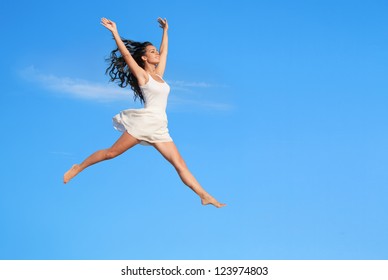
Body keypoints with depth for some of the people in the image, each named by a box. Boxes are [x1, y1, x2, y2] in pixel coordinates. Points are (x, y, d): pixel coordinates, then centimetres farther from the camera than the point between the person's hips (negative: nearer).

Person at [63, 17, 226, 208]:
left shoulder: (158, 73, 18)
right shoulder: (142, 75, 1)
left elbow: (164, 51, 30)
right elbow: (126, 54, -8)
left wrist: (165, 30, 34)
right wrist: (114, 32, -11)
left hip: (159, 128, 6)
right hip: (144, 121, -5)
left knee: (179, 163, -1)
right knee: (111, 152, -1)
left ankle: (204, 196, -7)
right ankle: (78, 168, 16)